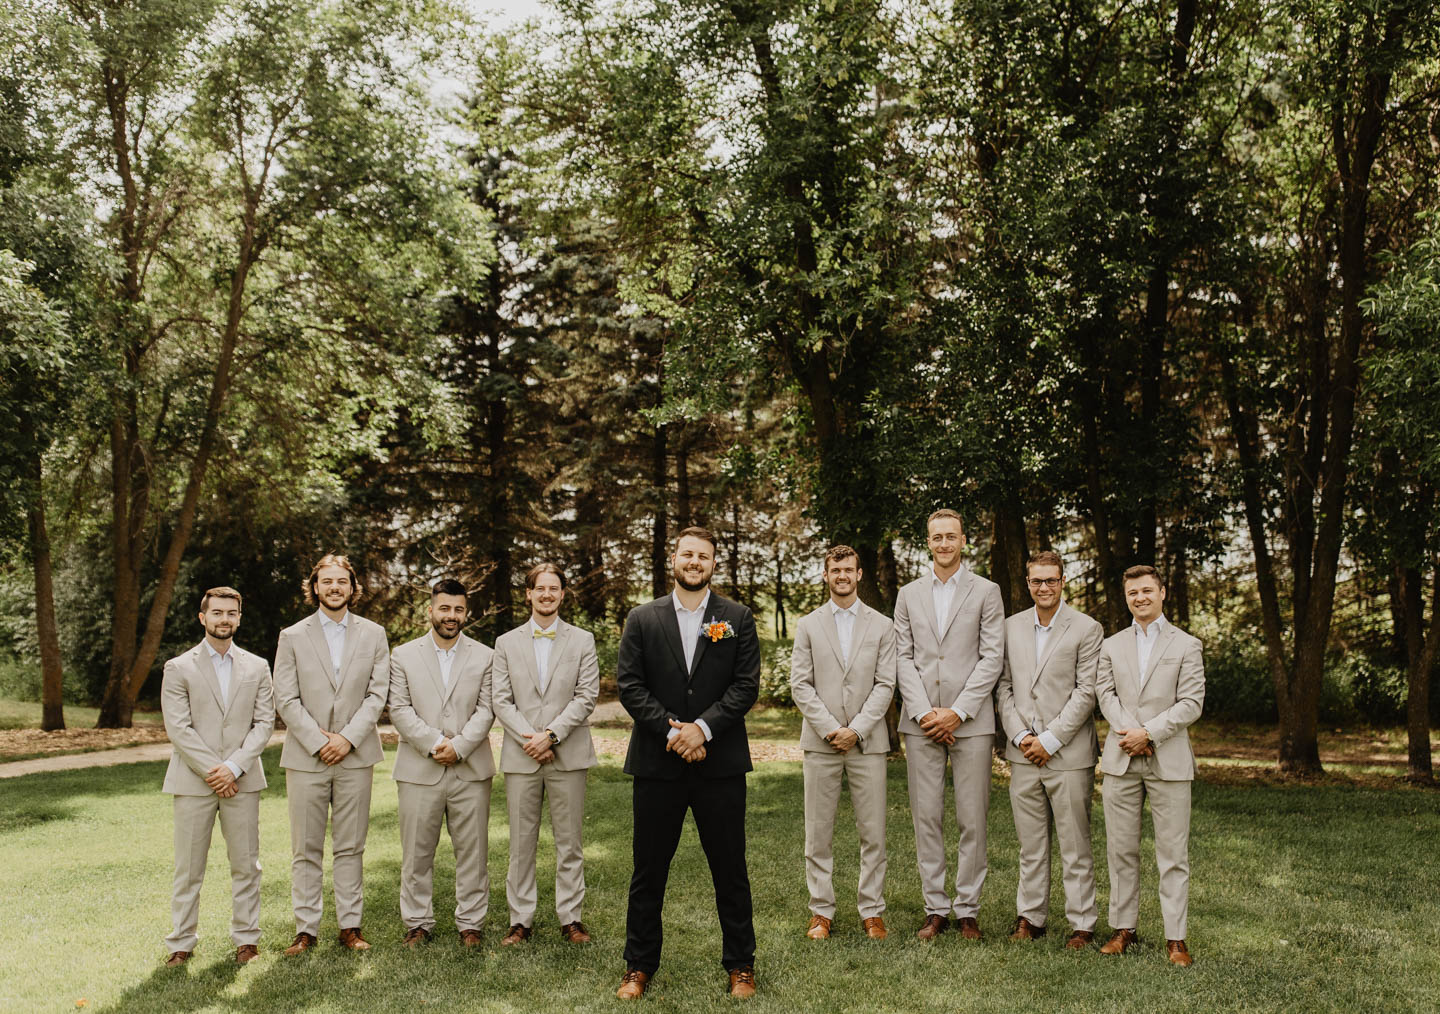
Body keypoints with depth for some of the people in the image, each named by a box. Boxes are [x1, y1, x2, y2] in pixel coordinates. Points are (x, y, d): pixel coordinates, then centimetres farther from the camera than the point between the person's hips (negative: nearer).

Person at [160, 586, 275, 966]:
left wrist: (234, 767, -10)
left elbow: (264, 722, 3)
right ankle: (181, 942, 14)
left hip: (243, 780, 2)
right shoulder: (178, 668, 2)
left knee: (246, 864, 6)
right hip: (193, 780, -2)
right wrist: (212, 770, -12)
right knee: (188, 867, 4)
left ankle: (246, 937, 16)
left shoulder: (257, 667, 9)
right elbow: (178, 728, -5)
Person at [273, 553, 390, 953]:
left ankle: (350, 926, 13)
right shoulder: (292, 637, 5)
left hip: (355, 756, 1)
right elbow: (286, 700, -1)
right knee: (306, 850, 4)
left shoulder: (373, 634, 7)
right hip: (305, 756, -1)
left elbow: (378, 693, 1)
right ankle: (306, 929, 11)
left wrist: (348, 738, -10)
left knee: (351, 847, 6)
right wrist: (318, 742, -10)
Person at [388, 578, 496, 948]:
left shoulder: (484, 657, 8)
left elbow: (486, 710, 0)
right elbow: (399, 709, -2)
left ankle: (470, 923, 15)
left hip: (470, 769, 0)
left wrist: (458, 746, -13)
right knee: (417, 852, 5)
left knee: (472, 851, 5)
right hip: (419, 769, 0)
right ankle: (418, 923, 18)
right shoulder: (404, 655, 7)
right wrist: (433, 743, -13)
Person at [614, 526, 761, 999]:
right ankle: (639, 966, 21)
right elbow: (629, 686, -1)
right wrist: (672, 731, -12)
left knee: (730, 870, 7)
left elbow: (746, 685, -3)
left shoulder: (738, 619, 5)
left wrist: (703, 726, -15)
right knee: (648, 871, 8)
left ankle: (740, 964, 21)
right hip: (657, 764, 1)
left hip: (720, 763, 0)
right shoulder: (642, 619, 5)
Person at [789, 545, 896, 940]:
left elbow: (885, 685, 1)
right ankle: (821, 912, 12)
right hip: (820, 741, 0)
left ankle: (872, 911, 12)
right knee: (818, 833, 3)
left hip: (867, 741, 0)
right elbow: (800, 685, 2)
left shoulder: (882, 626, 8)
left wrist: (856, 730, -10)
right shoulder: (808, 626, 9)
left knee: (873, 832, 1)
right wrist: (829, 728, -9)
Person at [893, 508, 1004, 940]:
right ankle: (935, 908, 13)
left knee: (972, 820, 1)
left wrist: (957, 712, -10)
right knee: (926, 818, 4)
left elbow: (992, 658, -2)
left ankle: (968, 909, 12)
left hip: (970, 721, -2)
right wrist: (924, 712, -6)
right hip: (921, 722, 2)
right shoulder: (908, 595, 12)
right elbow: (903, 658, 7)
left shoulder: (986, 592, 5)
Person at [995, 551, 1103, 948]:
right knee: (1030, 844, 12)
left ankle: (1082, 923, 13)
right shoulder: (1011, 627, 10)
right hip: (1024, 754, 4)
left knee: (1075, 846, 2)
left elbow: (1086, 692, -8)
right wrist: (1019, 735, -3)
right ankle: (1029, 918, 21)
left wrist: (1049, 740, -11)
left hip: (1068, 755, -4)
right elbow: (1004, 686, 10)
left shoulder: (1087, 629, -4)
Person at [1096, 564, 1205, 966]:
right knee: (1121, 849, 6)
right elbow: (1105, 693, 4)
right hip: (1121, 761, 3)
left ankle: (1175, 938, 5)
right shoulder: (1112, 645, 14)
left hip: (1168, 761, -3)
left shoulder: (1186, 645, 5)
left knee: (1173, 853, -1)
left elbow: (1192, 703, -3)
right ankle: (1124, 928, 16)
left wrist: (1149, 733, -12)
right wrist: (1127, 730, -13)